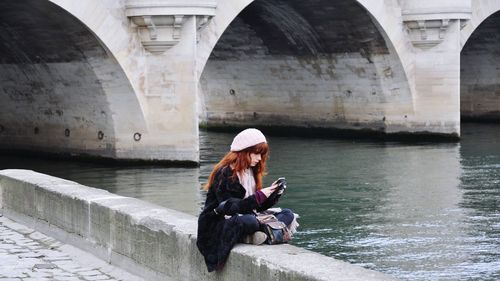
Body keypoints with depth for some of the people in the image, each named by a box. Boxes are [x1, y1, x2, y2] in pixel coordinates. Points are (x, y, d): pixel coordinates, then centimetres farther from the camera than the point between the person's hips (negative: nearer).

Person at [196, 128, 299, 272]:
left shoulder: (251, 172, 12)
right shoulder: (225, 173, -14)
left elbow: (257, 207, 11)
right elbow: (231, 208, -22)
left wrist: (273, 195, -6)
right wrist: (259, 196, -23)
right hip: (217, 226, -9)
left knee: (288, 214, -3)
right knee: (248, 221, -41)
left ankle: (265, 233, -28)